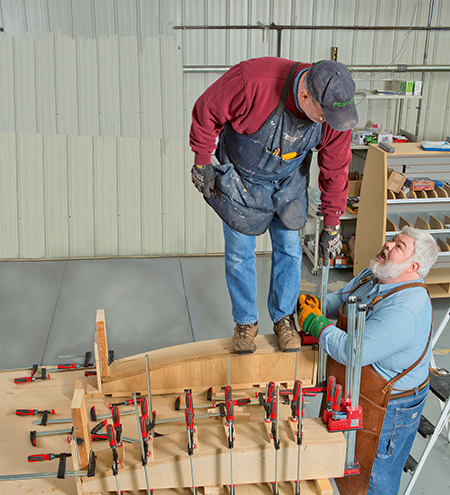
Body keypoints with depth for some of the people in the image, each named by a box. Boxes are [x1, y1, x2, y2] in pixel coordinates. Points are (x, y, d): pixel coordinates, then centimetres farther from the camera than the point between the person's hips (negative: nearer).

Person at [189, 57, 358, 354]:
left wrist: (332, 225, -2)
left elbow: (335, 170, -9)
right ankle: (246, 322, 26)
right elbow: (206, 112, -20)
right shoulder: (252, 81, -38)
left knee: (289, 249, 7)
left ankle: (284, 318, 29)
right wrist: (202, 162, -10)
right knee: (239, 254, 5)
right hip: (240, 179, -2)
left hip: (288, 182, 3)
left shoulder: (336, 111, -23)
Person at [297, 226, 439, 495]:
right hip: (352, 392, 9)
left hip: (387, 406, -9)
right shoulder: (371, 276, -3)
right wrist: (314, 304, -7)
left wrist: (315, 323, -24)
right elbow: (339, 300, 14)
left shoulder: (406, 309, -33)